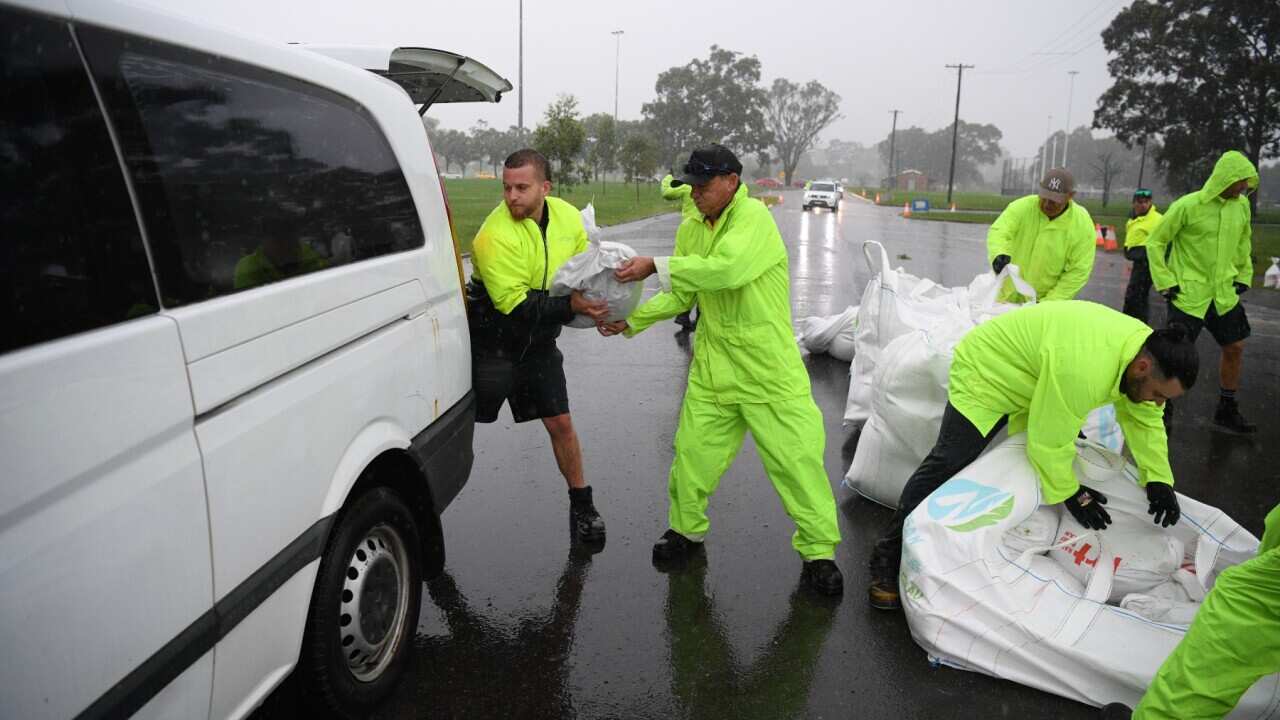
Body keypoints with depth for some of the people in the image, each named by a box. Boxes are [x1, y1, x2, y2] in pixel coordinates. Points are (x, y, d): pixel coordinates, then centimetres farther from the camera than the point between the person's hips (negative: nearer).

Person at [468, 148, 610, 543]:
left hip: (540, 342, 5)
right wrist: (570, 306, -32)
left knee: (560, 424, 9)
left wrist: (597, 307, -6)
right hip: (492, 343, -5)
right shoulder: (494, 236, -23)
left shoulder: (567, 216, -3)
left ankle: (582, 505, 25)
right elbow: (513, 305, -26)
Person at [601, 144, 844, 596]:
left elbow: (725, 269, -34)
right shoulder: (691, 229, 6)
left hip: (769, 371, -5)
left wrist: (656, 266, -28)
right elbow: (680, 296, 9)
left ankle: (818, 551, 17)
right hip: (712, 369, 6)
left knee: (797, 461, 0)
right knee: (692, 452, 9)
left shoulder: (754, 218, -16)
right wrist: (630, 320, -3)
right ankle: (686, 531, 32)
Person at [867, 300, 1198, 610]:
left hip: (1027, 379, 9)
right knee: (947, 466, -13)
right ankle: (888, 557, -6)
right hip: (984, 371, -9)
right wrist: (1070, 493, -17)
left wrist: (1158, 478, -4)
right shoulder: (1083, 367, -41)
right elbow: (1049, 442, -31)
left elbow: (1143, 418, 3)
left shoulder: (1148, 347, -12)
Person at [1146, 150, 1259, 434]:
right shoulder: (1188, 205, -15)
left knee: (1234, 348, 11)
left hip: (1225, 295, 6)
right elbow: (1155, 242, -8)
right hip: (1188, 295, -6)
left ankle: (1226, 410, 26)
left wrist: (1243, 277, 15)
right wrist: (1165, 282, -11)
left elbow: (1243, 244, 20)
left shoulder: (1241, 205, 4)